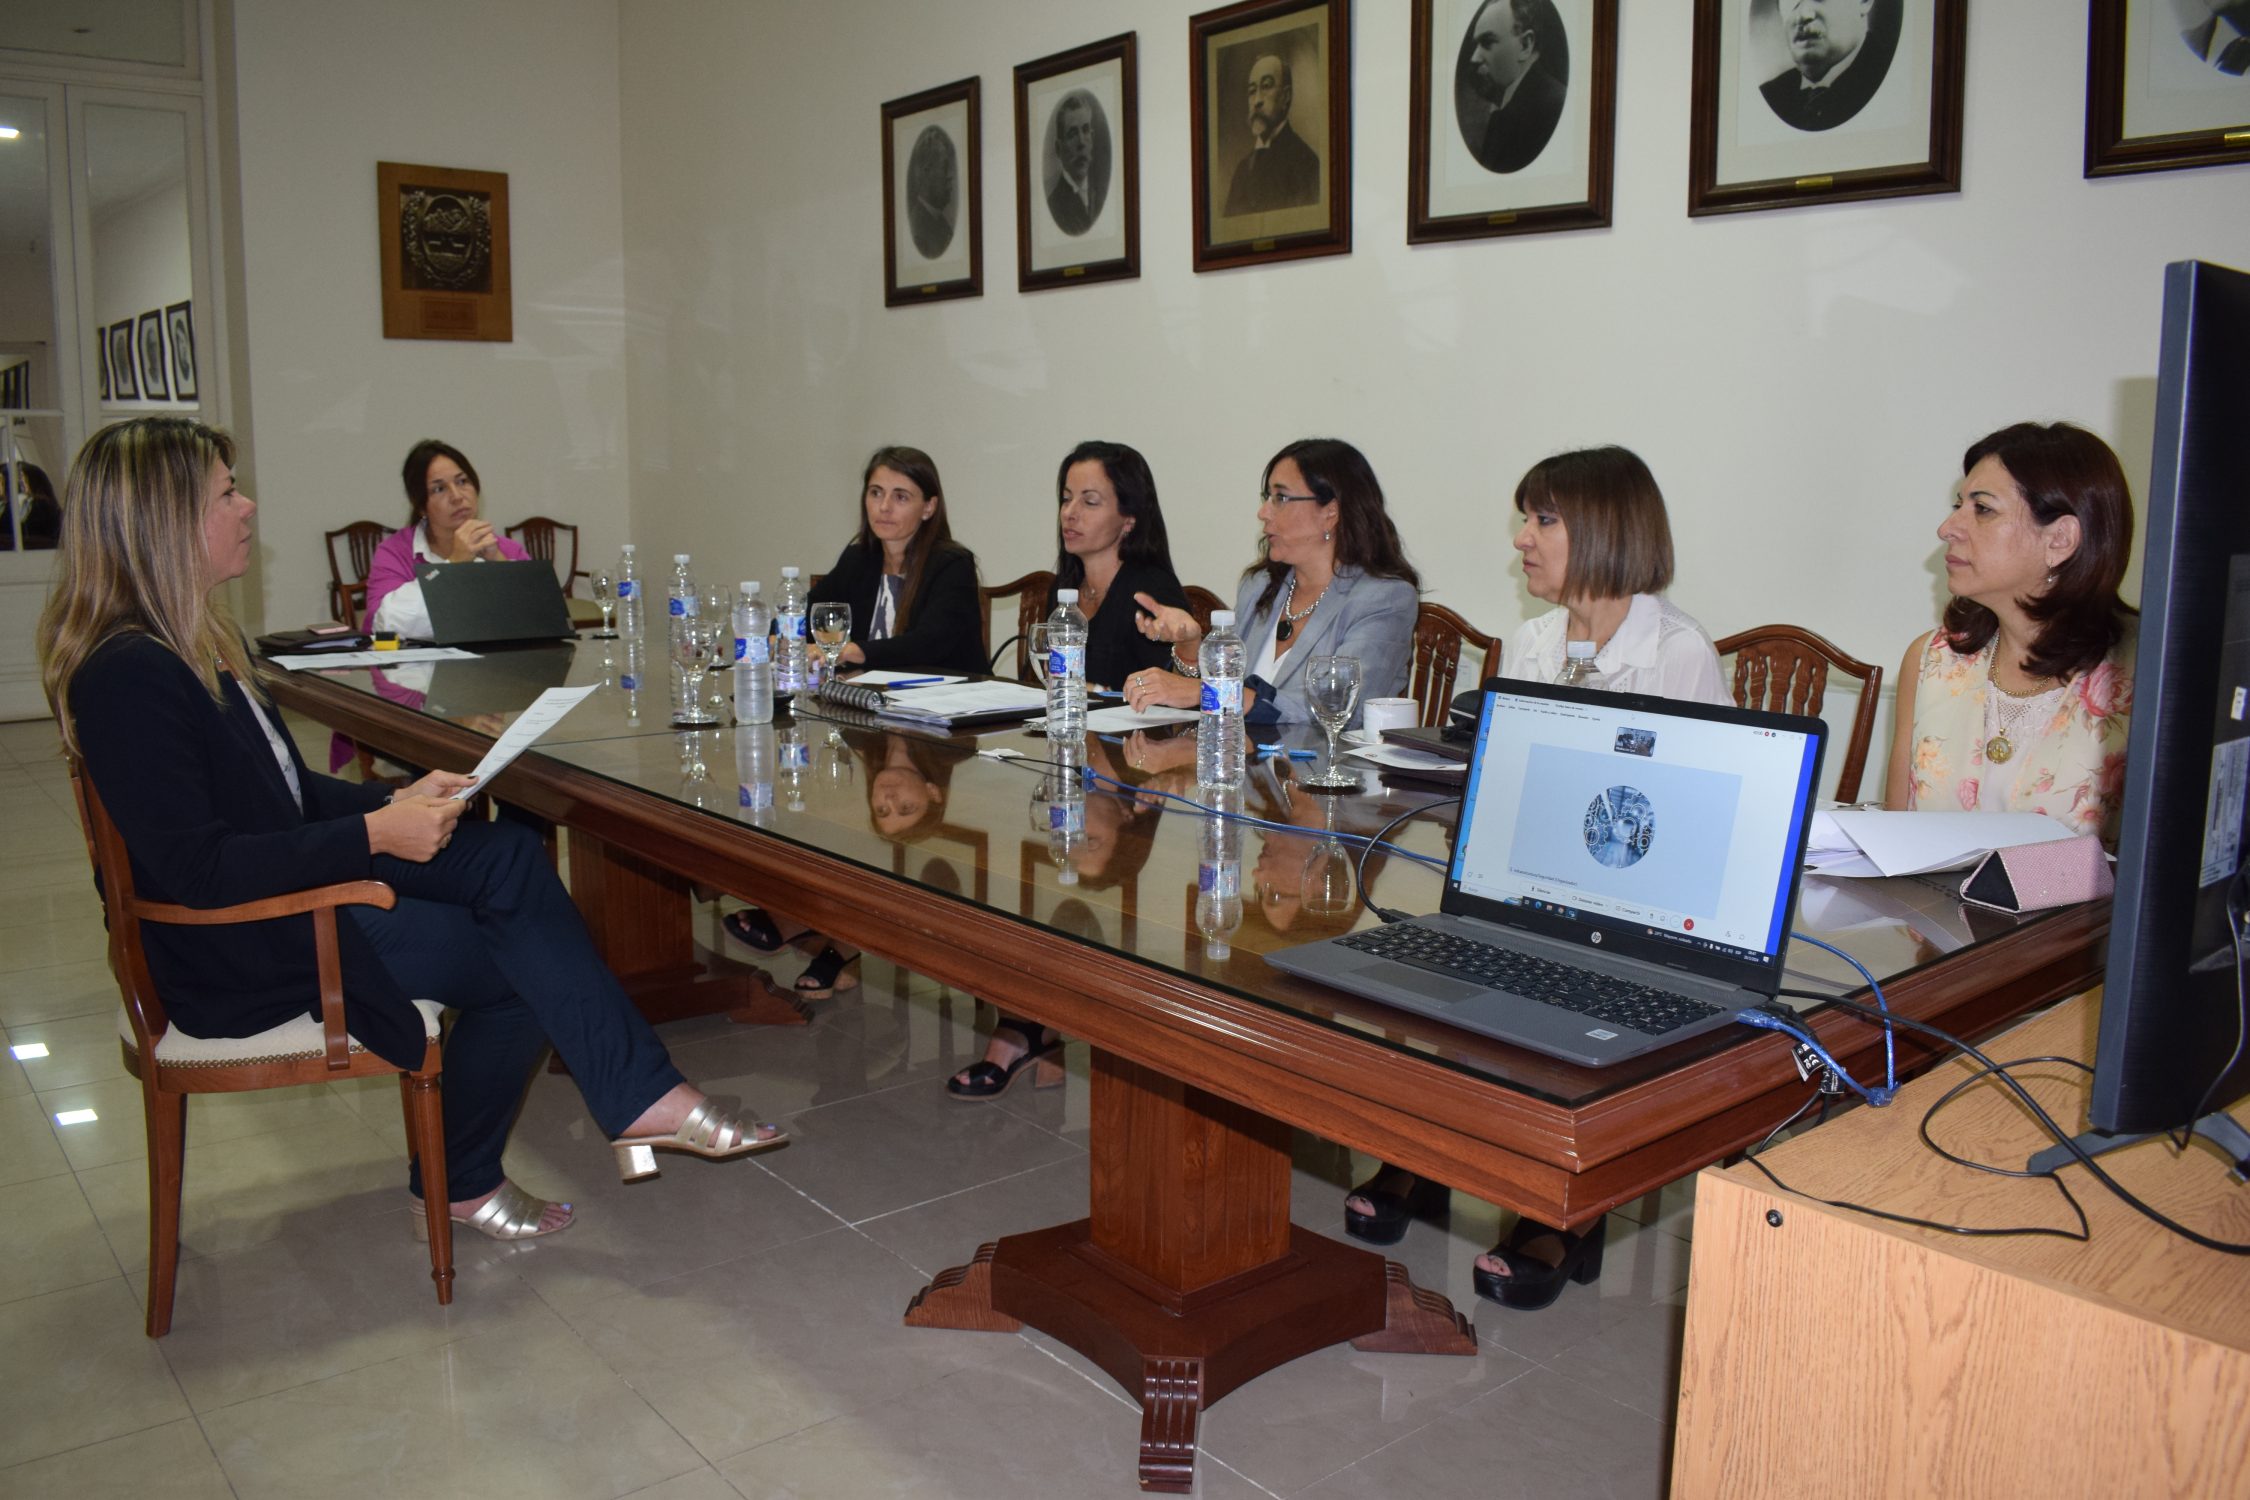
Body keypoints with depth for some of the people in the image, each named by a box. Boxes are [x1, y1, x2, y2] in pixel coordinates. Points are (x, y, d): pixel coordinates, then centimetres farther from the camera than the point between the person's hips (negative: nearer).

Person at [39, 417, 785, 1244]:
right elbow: (195, 870, -27)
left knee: (509, 854, -7)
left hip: (290, 886, 9)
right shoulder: (129, 677, -23)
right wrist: (374, 835, -24)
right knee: (517, 958, -6)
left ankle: (640, 1100, -7)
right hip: (243, 958, -9)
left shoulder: (199, 645, 10)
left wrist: (394, 801, -2)